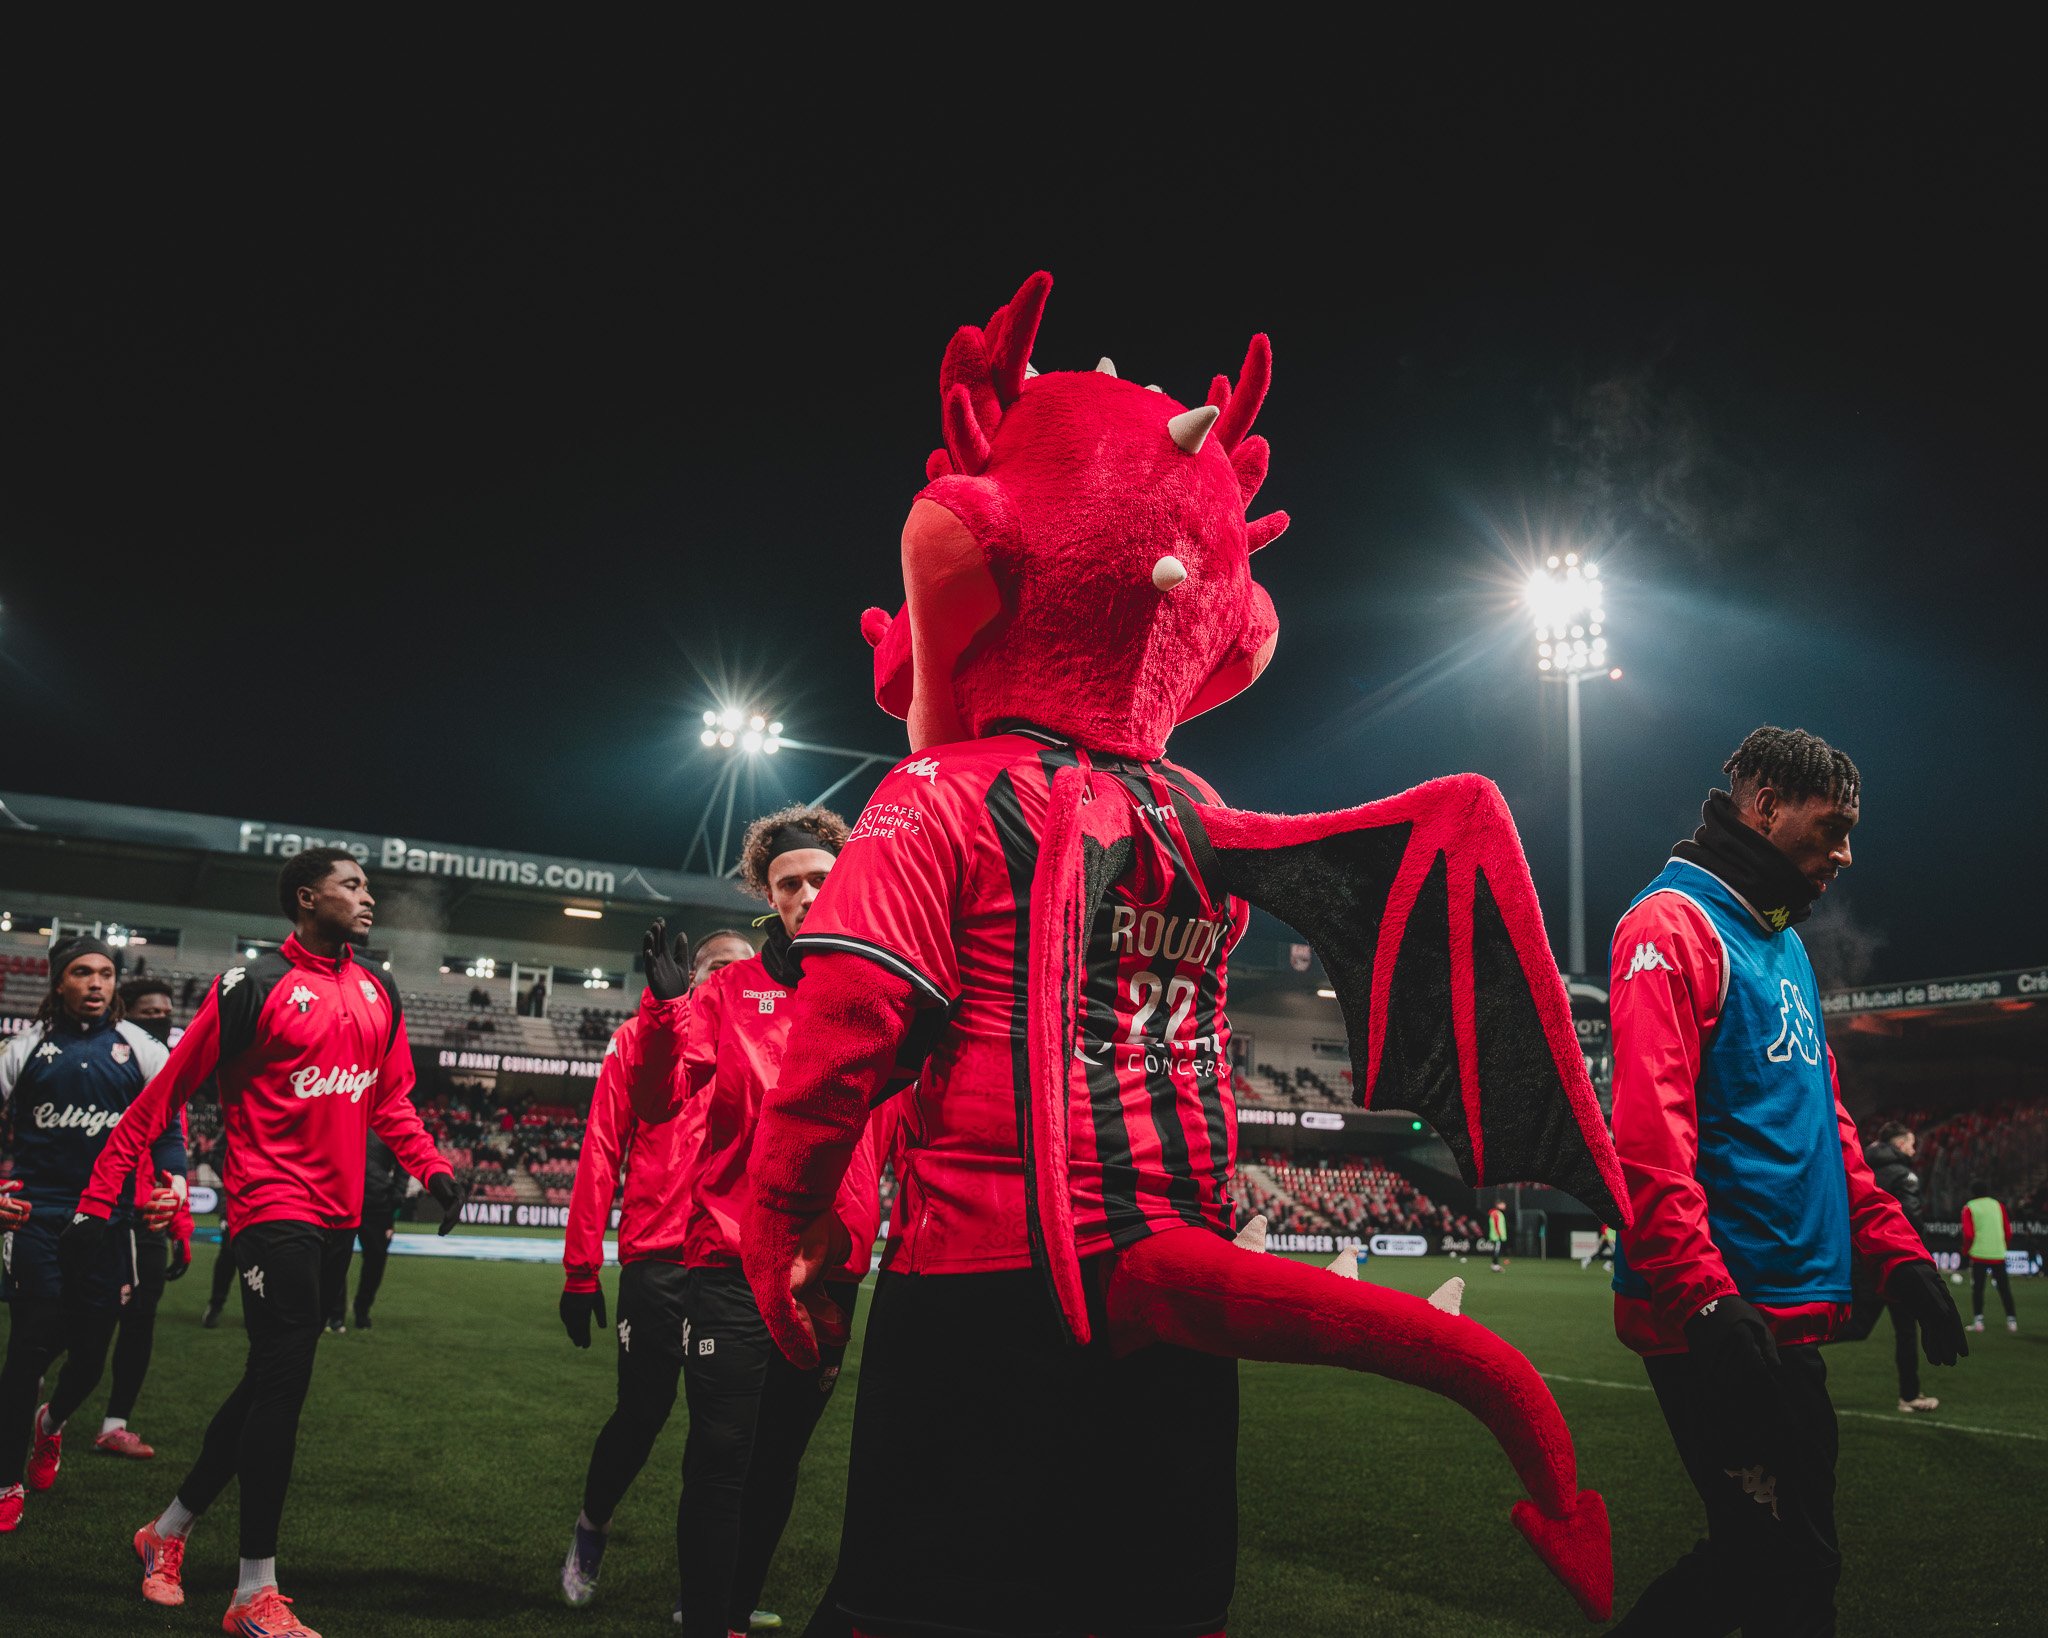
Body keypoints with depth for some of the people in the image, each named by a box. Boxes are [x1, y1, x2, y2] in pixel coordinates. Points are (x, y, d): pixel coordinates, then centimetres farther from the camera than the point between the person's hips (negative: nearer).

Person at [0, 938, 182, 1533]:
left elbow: (167, 1124, 9)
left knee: (91, 1351, 5)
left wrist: (173, 1181, -6)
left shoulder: (137, 1046, 6)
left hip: (111, 1218, 1)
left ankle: (51, 1423, 39)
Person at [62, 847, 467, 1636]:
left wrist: (432, 1166, 2)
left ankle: (168, 1532, 35)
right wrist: (98, 1201, -9)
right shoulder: (254, 985, -9)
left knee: (268, 1383, 15)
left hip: (337, 1217, 7)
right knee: (282, 1382, -9)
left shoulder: (378, 992, 11)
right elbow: (164, 1094, -7)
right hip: (272, 1209, -7)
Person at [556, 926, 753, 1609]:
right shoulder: (643, 1036, 5)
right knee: (642, 1412, 4)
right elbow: (600, 1153, 2)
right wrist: (580, 1271, -1)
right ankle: (590, 1529, 35)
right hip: (657, 1262, -2)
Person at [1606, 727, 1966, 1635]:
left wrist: (1897, 1250, 14)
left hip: (1787, 1317, 10)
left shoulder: (1783, 945, 20)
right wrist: (1707, 1297, -28)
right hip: (1724, 1320, -9)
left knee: (1770, 1555, 14)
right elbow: (1649, 1135, -21)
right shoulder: (1673, 924, -10)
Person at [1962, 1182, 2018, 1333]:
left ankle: (1978, 1320, -4)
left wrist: (1966, 1250, 8)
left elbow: (1968, 1234, -8)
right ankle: (2011, 1320, 7)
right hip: (1998, 1253, 3)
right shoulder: (1998, 1205, 8)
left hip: (1979, 1254, -3)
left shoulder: (1969, 1208, -1)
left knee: (1977, 1288, 3)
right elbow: (2008, 1230, 8)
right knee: (2004, 1288, 10)